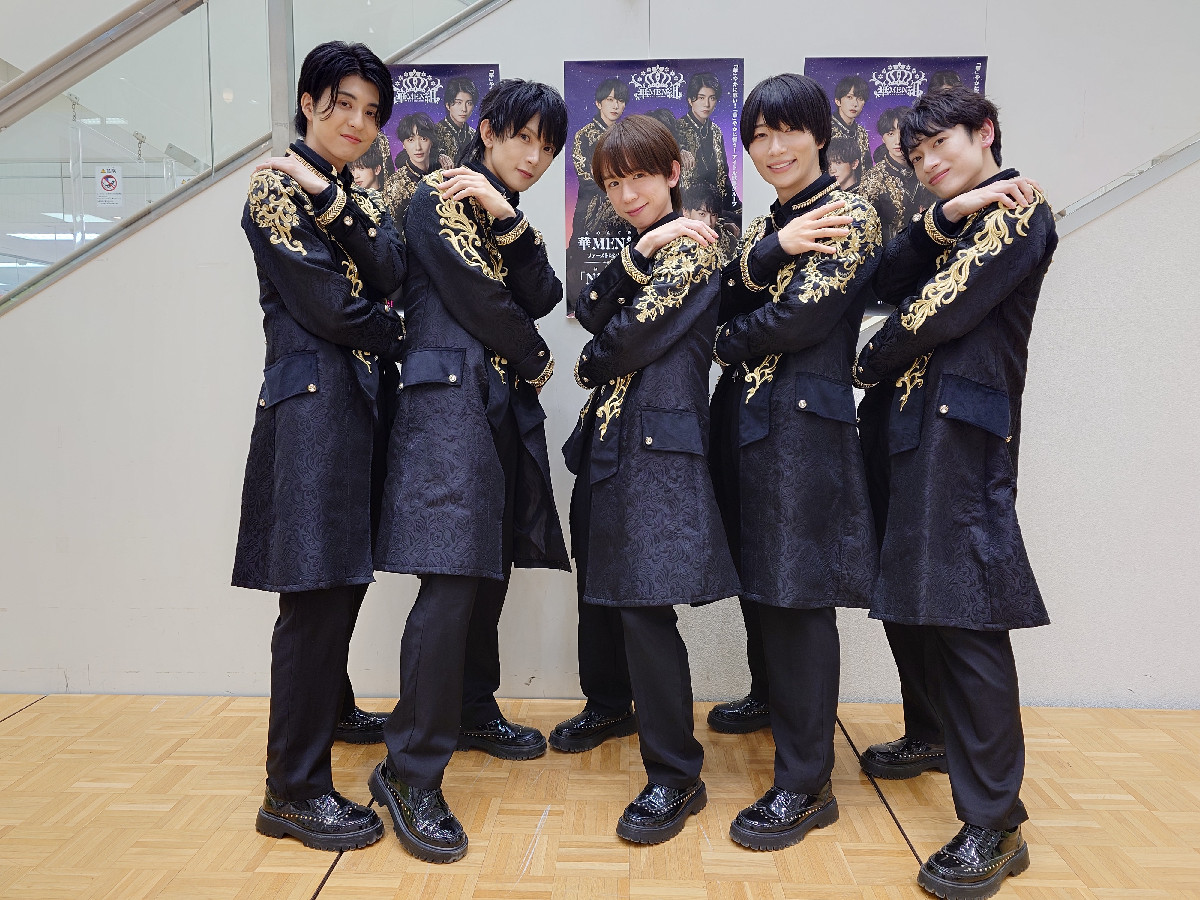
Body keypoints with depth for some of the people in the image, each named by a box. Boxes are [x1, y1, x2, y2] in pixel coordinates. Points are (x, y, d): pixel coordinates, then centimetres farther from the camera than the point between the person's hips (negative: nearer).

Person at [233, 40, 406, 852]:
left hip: (363, 399, 8)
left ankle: (332, 710, 39)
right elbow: (330, 308, -13)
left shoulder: (362, 199, 18)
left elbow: (391, 274, -3)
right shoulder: (276, 187, -4)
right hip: (312, 401, -8)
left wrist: (332, 199, -12)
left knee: (346, 573, 16)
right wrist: (395, 329, 2)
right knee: (318, 588, -8)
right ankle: (295, 790, 2)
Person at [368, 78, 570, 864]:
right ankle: (412, 771, -10)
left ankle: (471, 709, 31)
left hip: (506, 407, 8)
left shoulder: (513, 215, 21)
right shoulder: (440, 199, -2)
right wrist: (538, 362, 3)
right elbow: (477, 300, -10)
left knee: (489, 567, 13)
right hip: (450, 399, -8)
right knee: (451, 578, -16)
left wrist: (509, 220, -8)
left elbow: (542, 299, 5)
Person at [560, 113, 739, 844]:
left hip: (659, 440, -8)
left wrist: (595, 363, 6)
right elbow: (591, 314, 3)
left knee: (645, 604, -11)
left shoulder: (692, 247, -7)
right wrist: (638, 252, -10)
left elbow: (632, 338, -15)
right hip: (610, 434, 8)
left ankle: (676, 776, 1)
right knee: (601, 583, 17)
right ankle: (611, 705, 40)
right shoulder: (638, 249, 19)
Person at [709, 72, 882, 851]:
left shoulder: (852, 217, -3)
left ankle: (807, 784, 8)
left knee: (798, 598, -4)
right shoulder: (764, 226, 19)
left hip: (806, 421, -7)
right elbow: (726, 302, 2)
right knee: (765, 591, 12)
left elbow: (804, 315, -15)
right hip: (746, 420, 7)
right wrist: (772, 250, -12)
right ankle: (788, 727, 30)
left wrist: (728, 342, 0)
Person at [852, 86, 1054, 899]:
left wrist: (870, 364, 1)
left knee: (963, 614, -12)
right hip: (903, 427, 9)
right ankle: (933, 735, 34)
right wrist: (944, 216, -7)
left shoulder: (1017, 211, -2)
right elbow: (889, 283, 6)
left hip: (961, 428, -9)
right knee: (904, 594, 14)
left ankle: (995, 824, -5)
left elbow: (943, 310, -12)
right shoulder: (947, 217, 24)